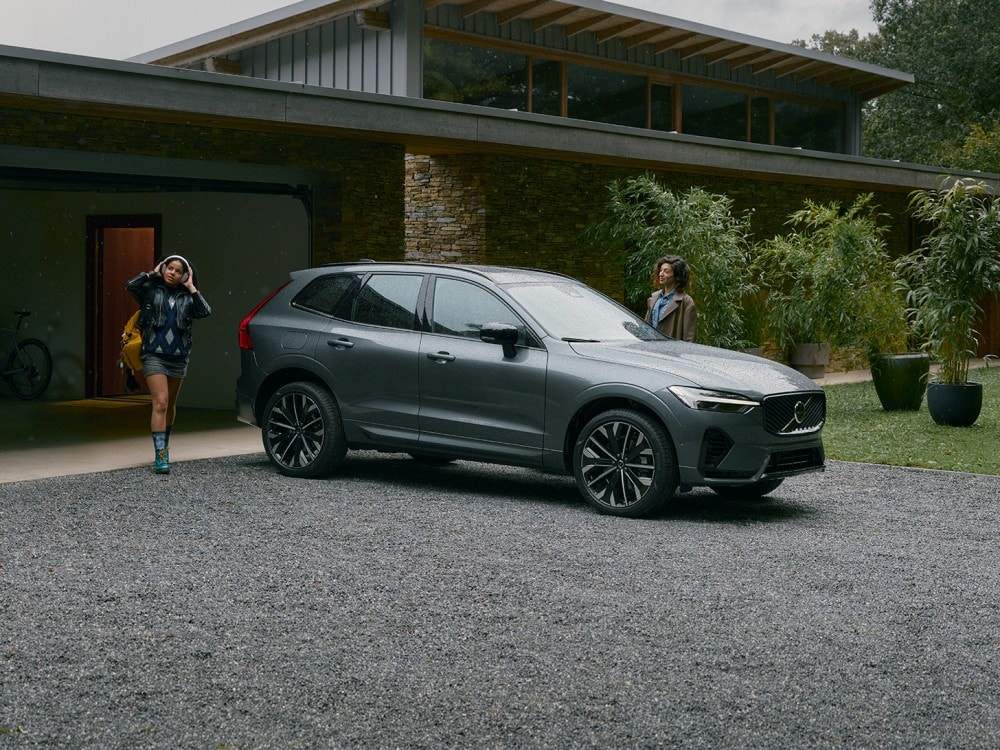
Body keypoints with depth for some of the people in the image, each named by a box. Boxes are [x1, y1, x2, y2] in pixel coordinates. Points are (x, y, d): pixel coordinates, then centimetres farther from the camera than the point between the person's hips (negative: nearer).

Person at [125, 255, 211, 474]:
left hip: (178, 357, 4)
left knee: (170, 405, 17)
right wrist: (152, 274, -5)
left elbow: (205, 311, -8)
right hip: (154, 355, -4)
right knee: (160, 403, -16)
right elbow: (130, 286, -16)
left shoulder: (187, 297, 9)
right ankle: (160, 455, -19)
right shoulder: (151, 290, 3)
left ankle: (164, 446, 38)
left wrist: (191, 288, -5)